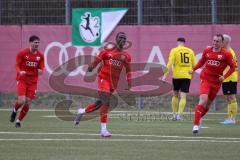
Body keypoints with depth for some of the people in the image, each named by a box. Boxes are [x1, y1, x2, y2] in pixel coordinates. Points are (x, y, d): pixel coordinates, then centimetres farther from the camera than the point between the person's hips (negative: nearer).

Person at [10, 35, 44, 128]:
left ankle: (19, 120, 15)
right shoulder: (22, 53, -7)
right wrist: (20, 71, -24)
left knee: (27, 102, -2)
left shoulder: (40, 55, 1)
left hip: (33, 81, 3)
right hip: (22, 79, -3)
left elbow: (41, 68, 6)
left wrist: (40, 71, -18)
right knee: (21, 101, -16)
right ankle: (14, 110, 18)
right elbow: (17, 65, -3)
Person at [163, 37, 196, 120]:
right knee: (183, 96, -2)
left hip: (177, 76, -1)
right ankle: (179, 114, -13)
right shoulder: (190, 51, 7)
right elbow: (194, 65, 8)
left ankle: (174, 114, 15)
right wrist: (192, 74, 23)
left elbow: (170, 63, -9)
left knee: (175, 95, 16)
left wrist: (165, 75, -8)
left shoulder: (174, 50, 0)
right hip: (187, 76, 1)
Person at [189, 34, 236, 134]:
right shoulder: (207, 51, 1)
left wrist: (224, 76, -11)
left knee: (208, 104, 10)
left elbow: (233, 67, 1)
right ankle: (196, 125, -20)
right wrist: (194, 69, 4)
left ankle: (197, 119, 32)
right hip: (205, 79, -1)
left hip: (216, 81, 1)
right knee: (203, 100, -19)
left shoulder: (226, 54, -5)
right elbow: (202, 61, 17)